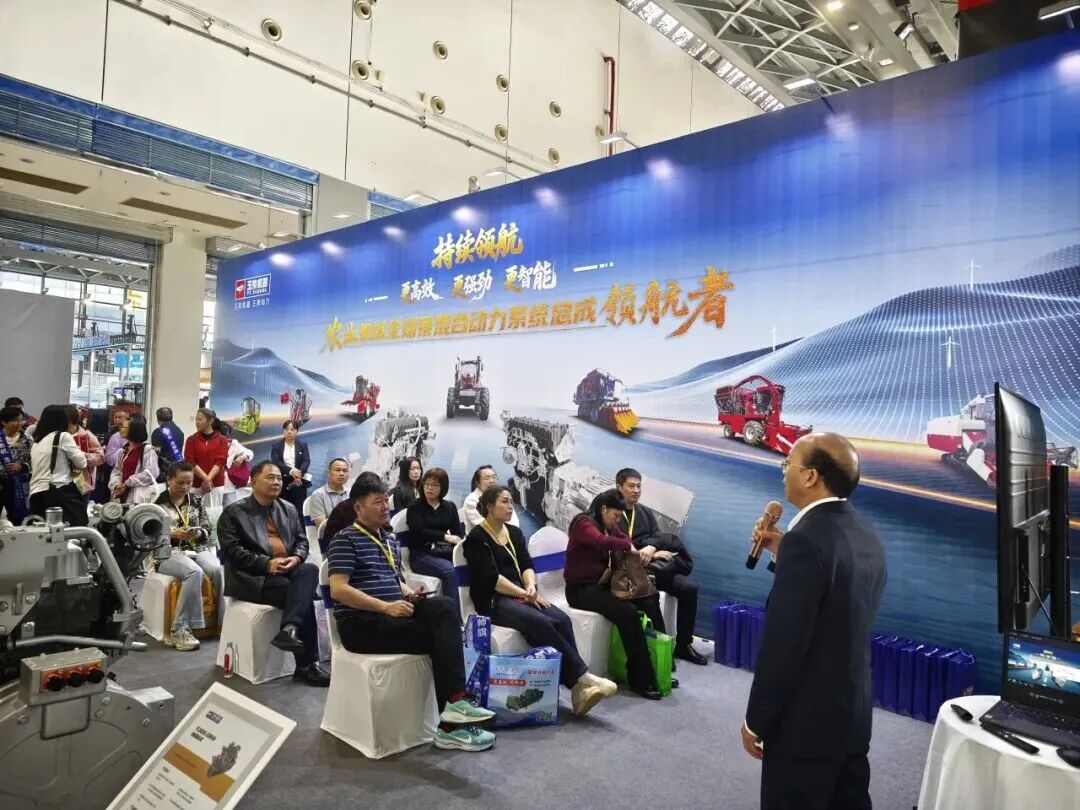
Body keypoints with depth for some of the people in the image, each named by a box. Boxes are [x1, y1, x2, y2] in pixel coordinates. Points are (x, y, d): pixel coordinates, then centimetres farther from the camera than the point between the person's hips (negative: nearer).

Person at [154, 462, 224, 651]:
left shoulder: (196, 499, 13)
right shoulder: (157, 502, 1)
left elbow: (207, 529, 13)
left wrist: (198, 533, -10)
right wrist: (172, 534, -17)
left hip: (198, 548, 4)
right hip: (168, 552, -4)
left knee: (220, 570, -28)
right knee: (195, 572, -35)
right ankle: (179, 630, -27)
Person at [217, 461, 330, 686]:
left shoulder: (289, 509, 18)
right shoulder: (233, 512, 1)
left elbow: (302, 541, 15)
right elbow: (232, 551, -9)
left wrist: (296, 558, -9)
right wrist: (267, 563, -21)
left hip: (287, 570, 5)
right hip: (252, 577, -5)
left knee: (310, 570, -31)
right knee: (303, 596, -26)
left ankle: (289, 629, -44)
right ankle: (306, 665, -19)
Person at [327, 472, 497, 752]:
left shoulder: (389, 539, 20)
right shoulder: (345, 539, -5)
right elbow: (338, 590, -16)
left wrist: (411, 595, 3)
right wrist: (385, 607, -21)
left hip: (393, 615, 7)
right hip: (361, 624, -7)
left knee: (443, 607, -22)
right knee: (442, 636, -19)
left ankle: (454, 702, -26)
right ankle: (452, 720, -14)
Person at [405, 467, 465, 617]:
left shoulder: (450, 506, 16)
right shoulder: (415, 507, 5)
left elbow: (459, 532, 8)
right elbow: (419, 532, -9)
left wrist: (460, 541, -15)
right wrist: (445, 537, -16)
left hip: (446, 552, 4)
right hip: (421, 555, -4)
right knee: (450, 571, -34)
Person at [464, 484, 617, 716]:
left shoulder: (515, 533, 17)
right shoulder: (477, 538, -4)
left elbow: (526, 565, 9)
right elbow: (492, 578, -12)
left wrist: (531, 587, -13)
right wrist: (525, 594, -15)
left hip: (520, 595, 6)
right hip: (493, 601, -6)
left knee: (561, 619, -22)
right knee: (541, 623, -31)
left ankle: (578, 692, -27)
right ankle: (581, 678, -26)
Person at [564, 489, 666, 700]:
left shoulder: (610, 526, 15)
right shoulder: (583, 523, -12)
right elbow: (602, 541, -30)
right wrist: (628, 546, -17)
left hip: (603, 584, 8)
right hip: (582, 588, -8)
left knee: (650, 602, -16)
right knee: (627, 611, -29)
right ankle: (641, 680, -23)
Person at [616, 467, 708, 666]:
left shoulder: (646, 512, 17)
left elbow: (658, 538, 6)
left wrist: (651, 547, -19)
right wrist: (653, 554, -18)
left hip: (652, 567, 6)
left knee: (689, 587, -15)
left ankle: (683, 645, -2)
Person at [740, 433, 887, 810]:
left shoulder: (806, 538, -24)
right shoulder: (867, 536, 4)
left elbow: (783, 644, -23)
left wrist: (756, 721, -12)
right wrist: (783, 554, 6)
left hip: (806, 722, -8)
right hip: (854, 713, 8)